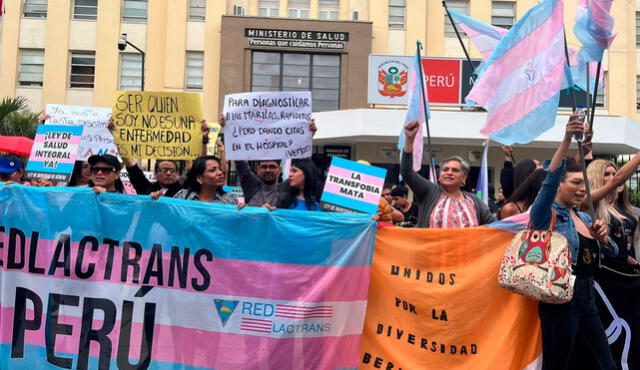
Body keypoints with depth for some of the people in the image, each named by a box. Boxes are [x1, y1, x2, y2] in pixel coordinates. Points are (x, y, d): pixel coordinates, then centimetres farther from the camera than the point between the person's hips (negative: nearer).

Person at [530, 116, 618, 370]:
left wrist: (602, 237, -6)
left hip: (588, 298, 8)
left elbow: (612, 252, 18)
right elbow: (549, 180, -23)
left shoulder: (584, 217, 17)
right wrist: (567, 139, -34)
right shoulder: (547, 215, -6)